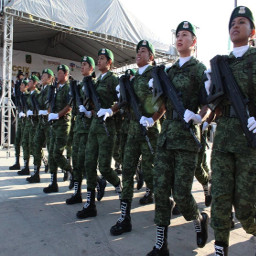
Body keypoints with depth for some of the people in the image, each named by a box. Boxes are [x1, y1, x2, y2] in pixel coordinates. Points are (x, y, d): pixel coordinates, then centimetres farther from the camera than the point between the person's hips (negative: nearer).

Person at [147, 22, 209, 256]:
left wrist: (199, 118, -24)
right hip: (166, 133, 5)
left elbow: (207, 104, -4)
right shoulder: (169, 70, 19)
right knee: (161, 190, 2)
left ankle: (200, 219, 30)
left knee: (181, 193, -4)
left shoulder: (200, 69, 3)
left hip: (186, 134, -5)